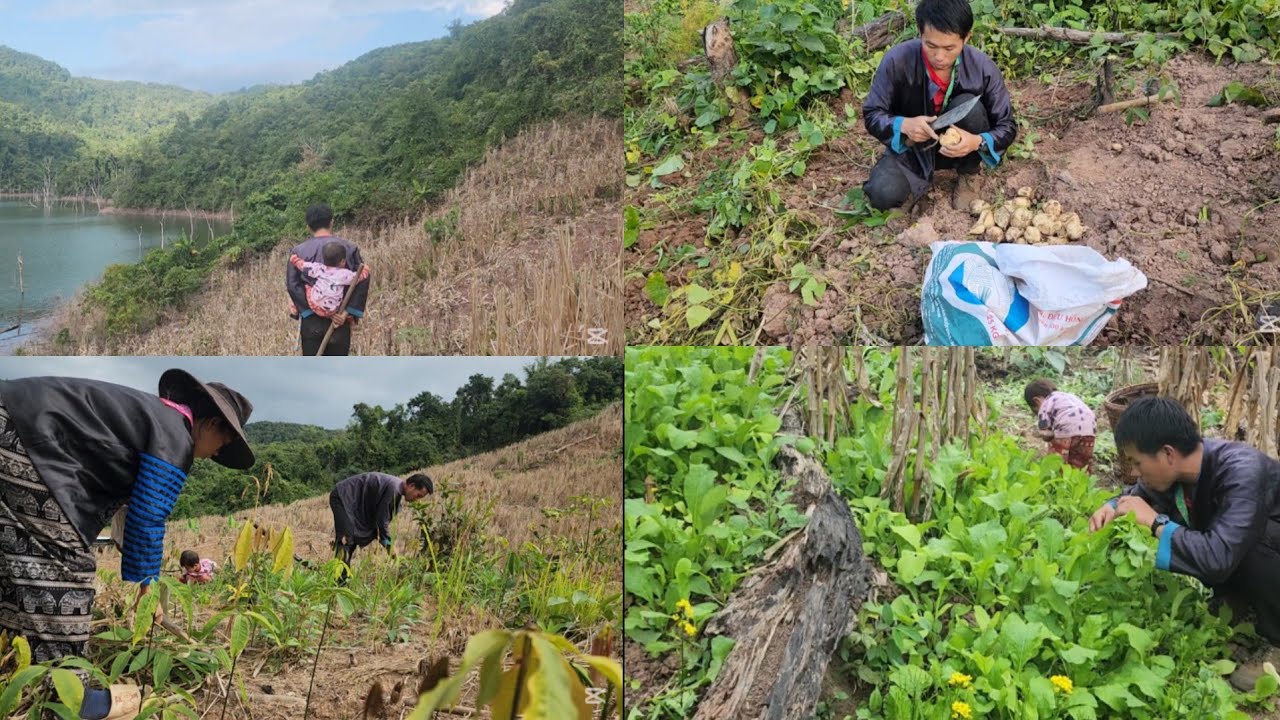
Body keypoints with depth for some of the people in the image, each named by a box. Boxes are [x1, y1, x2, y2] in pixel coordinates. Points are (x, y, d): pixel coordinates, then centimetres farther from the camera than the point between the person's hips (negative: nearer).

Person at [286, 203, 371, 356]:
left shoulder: (298, 251, 1)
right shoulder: (349, 248, 1)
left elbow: (292, 285, -8)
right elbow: (362, 280, -8)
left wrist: (310, 309, -9)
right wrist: (348, 312, -9)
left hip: (311, 321, 0)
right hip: (341, 321, 0)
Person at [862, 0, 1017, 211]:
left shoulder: (983, 68, -21)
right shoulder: (897, 60, -24)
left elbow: (1007, 126, -13)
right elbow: (871, 115, -15)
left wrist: (978, 142, -36)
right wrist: (903, 124, -37)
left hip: (959, 146, 1)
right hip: (912, 147, -1)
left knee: (968, 106, -30)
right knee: (883, 195, -28)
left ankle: (969, 175, -2)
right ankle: (920, 179, 9)